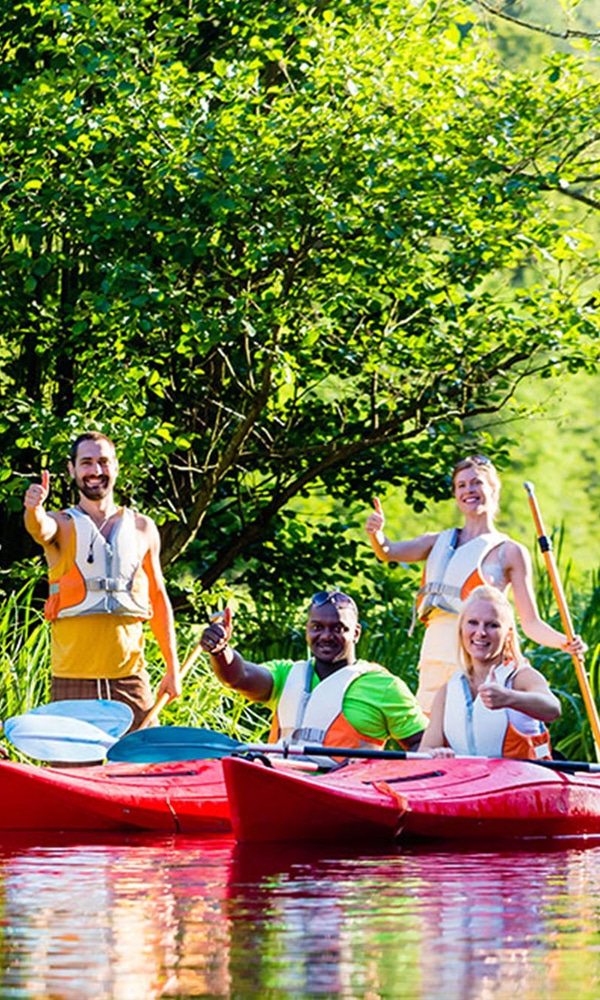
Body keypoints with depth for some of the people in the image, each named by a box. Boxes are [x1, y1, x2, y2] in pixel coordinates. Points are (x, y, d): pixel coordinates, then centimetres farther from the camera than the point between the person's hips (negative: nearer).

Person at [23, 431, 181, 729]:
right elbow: (40, 529, -19)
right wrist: (34, 509, -43)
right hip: (72, 680, -2)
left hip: (129, 676, 2)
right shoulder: (61, 525, 6)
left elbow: (158, 598, 16)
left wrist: (172, 669, 12)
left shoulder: (142, 529, 13)